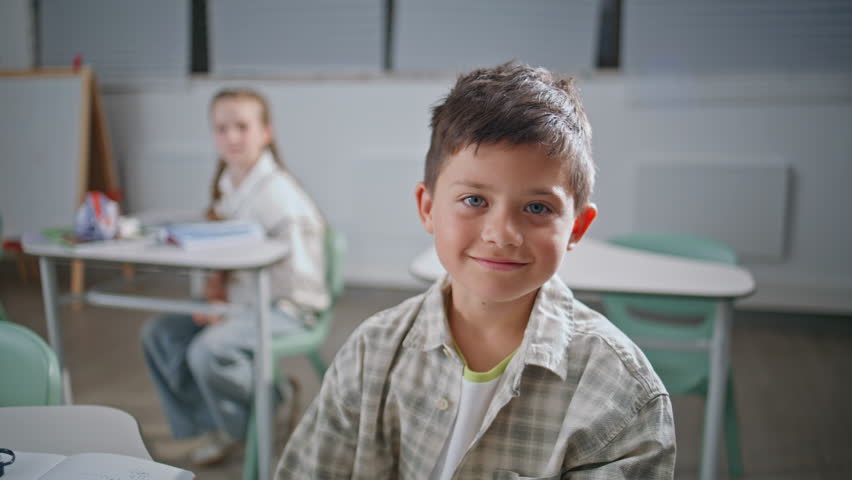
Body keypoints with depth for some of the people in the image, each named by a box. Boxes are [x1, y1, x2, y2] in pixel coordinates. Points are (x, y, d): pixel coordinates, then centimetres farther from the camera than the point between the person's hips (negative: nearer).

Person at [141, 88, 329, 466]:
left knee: (208, 350, -29)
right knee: (159, 333, -1)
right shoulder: (227, 187, 6)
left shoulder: (277, 194, -19)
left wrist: (229, 306, -18)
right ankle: (213, 423, 15)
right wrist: (217, 285, -5)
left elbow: (294, 274, -21)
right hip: (240, 302, 9)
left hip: (285, 307, -9)